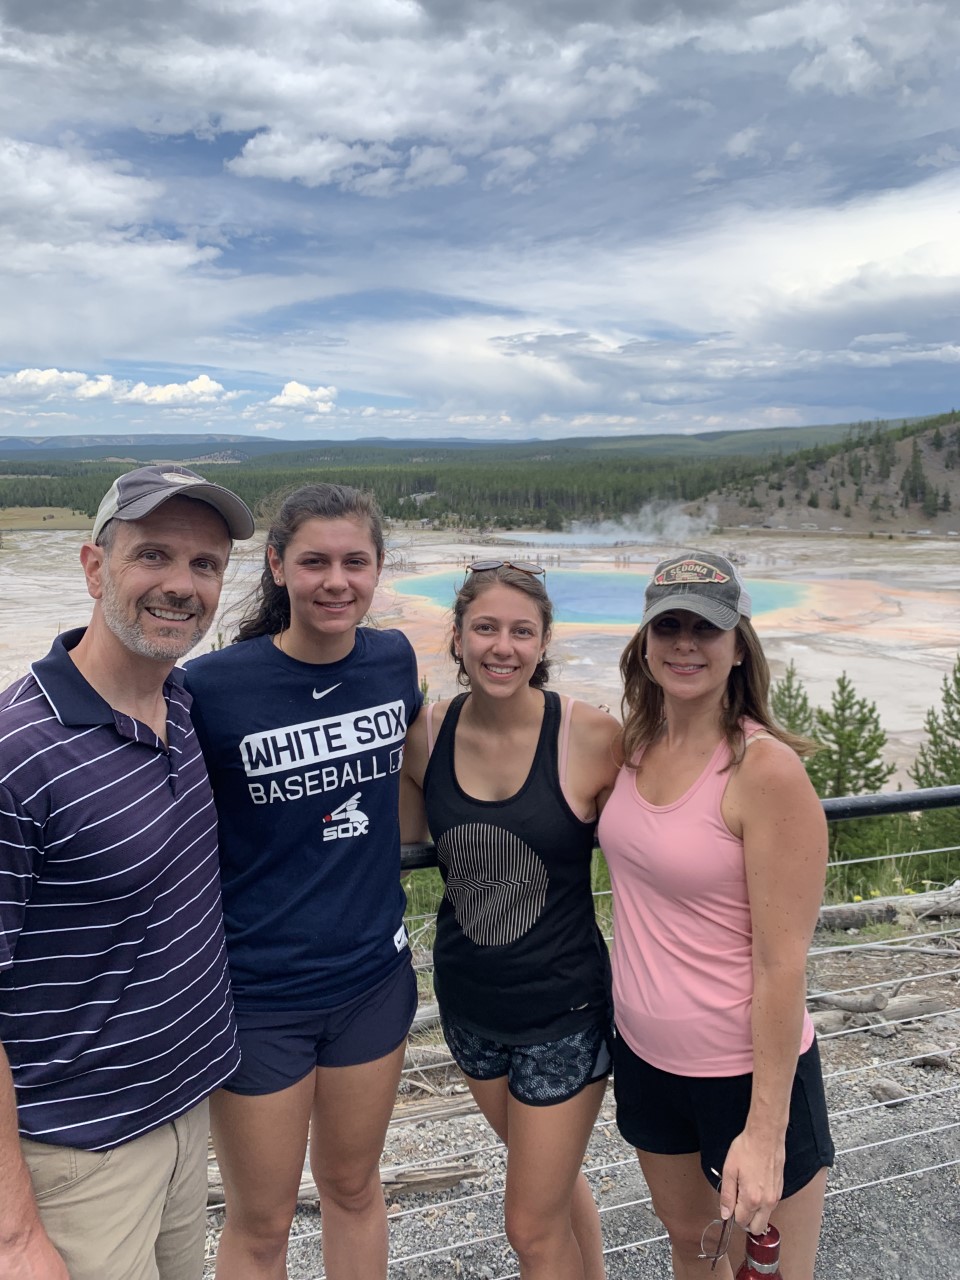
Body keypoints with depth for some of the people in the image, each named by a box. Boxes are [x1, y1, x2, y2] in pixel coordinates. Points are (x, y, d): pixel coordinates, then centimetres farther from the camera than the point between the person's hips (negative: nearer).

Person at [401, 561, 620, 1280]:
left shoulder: (593, 737, -20)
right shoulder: (428, 734, -9)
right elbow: (403, 834, 8)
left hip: (563, 1008, -4)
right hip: (468, 999, 5)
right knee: (555, 1178, 28)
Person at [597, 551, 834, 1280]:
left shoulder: (766, 769, -22)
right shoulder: (637, 743, -3)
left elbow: (782, 962, -20)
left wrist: (766, 1130, -18)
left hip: (750, 1072, -6)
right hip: (646, 1055, 6)